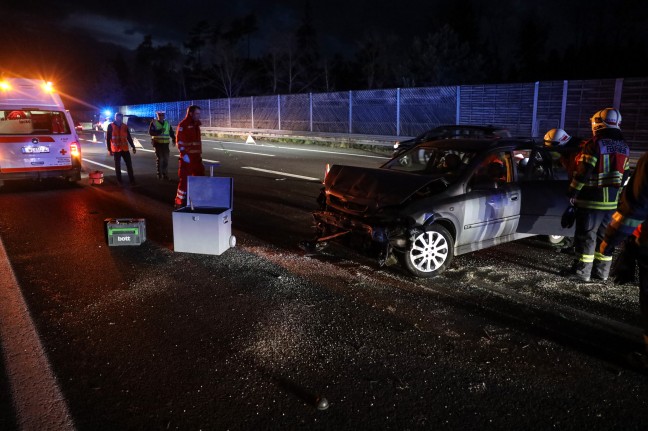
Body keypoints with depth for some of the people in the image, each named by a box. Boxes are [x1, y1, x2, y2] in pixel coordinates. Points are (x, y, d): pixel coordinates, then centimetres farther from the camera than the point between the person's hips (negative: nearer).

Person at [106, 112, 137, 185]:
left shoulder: (125, 126, 6)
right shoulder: (111, 126, -3)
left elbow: (129, 137, 12)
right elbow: (108, 138, -2)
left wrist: (133, 147, 9)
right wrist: (109, 149, -5)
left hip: (125, 149, 2)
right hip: (116, 149, -2)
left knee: (129, 164, 0)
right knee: (117, 165, 6)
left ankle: (132, 180, 4)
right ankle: (119, 181, 15)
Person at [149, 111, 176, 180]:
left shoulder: (167, 123, 12)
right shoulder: (153, 123, -1)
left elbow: (171, 133, 14)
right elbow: (151, 132, -12)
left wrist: (174, 140, 0)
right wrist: (160, 131, -23)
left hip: (165, 144, 4)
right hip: (158, 144, -4)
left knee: (166, 159, 5)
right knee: (159, 159, -1)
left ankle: (165, 174, 13)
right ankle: (159, 175, 6)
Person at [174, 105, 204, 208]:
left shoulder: (196, 125, 14)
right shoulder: (183, 125, -10)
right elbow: (179, 141, -15)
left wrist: (200, 153, 18)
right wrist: (184, 154, -23)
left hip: (196, 157, 8)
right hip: (186, 157, -8)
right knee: (184, 179, -4)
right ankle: (179, 203, 4)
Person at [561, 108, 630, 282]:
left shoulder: (594, 145, -15)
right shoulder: (624, 147, 9)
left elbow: (584, 171, -18)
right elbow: (624, 174, 15)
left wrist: (572, 191, -10)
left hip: (592, 200, -7)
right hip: (612, 201, 7)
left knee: (586, 235, -2)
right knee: (605, 235, 14)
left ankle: (582, 271, 2)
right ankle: (602, 270, 19)